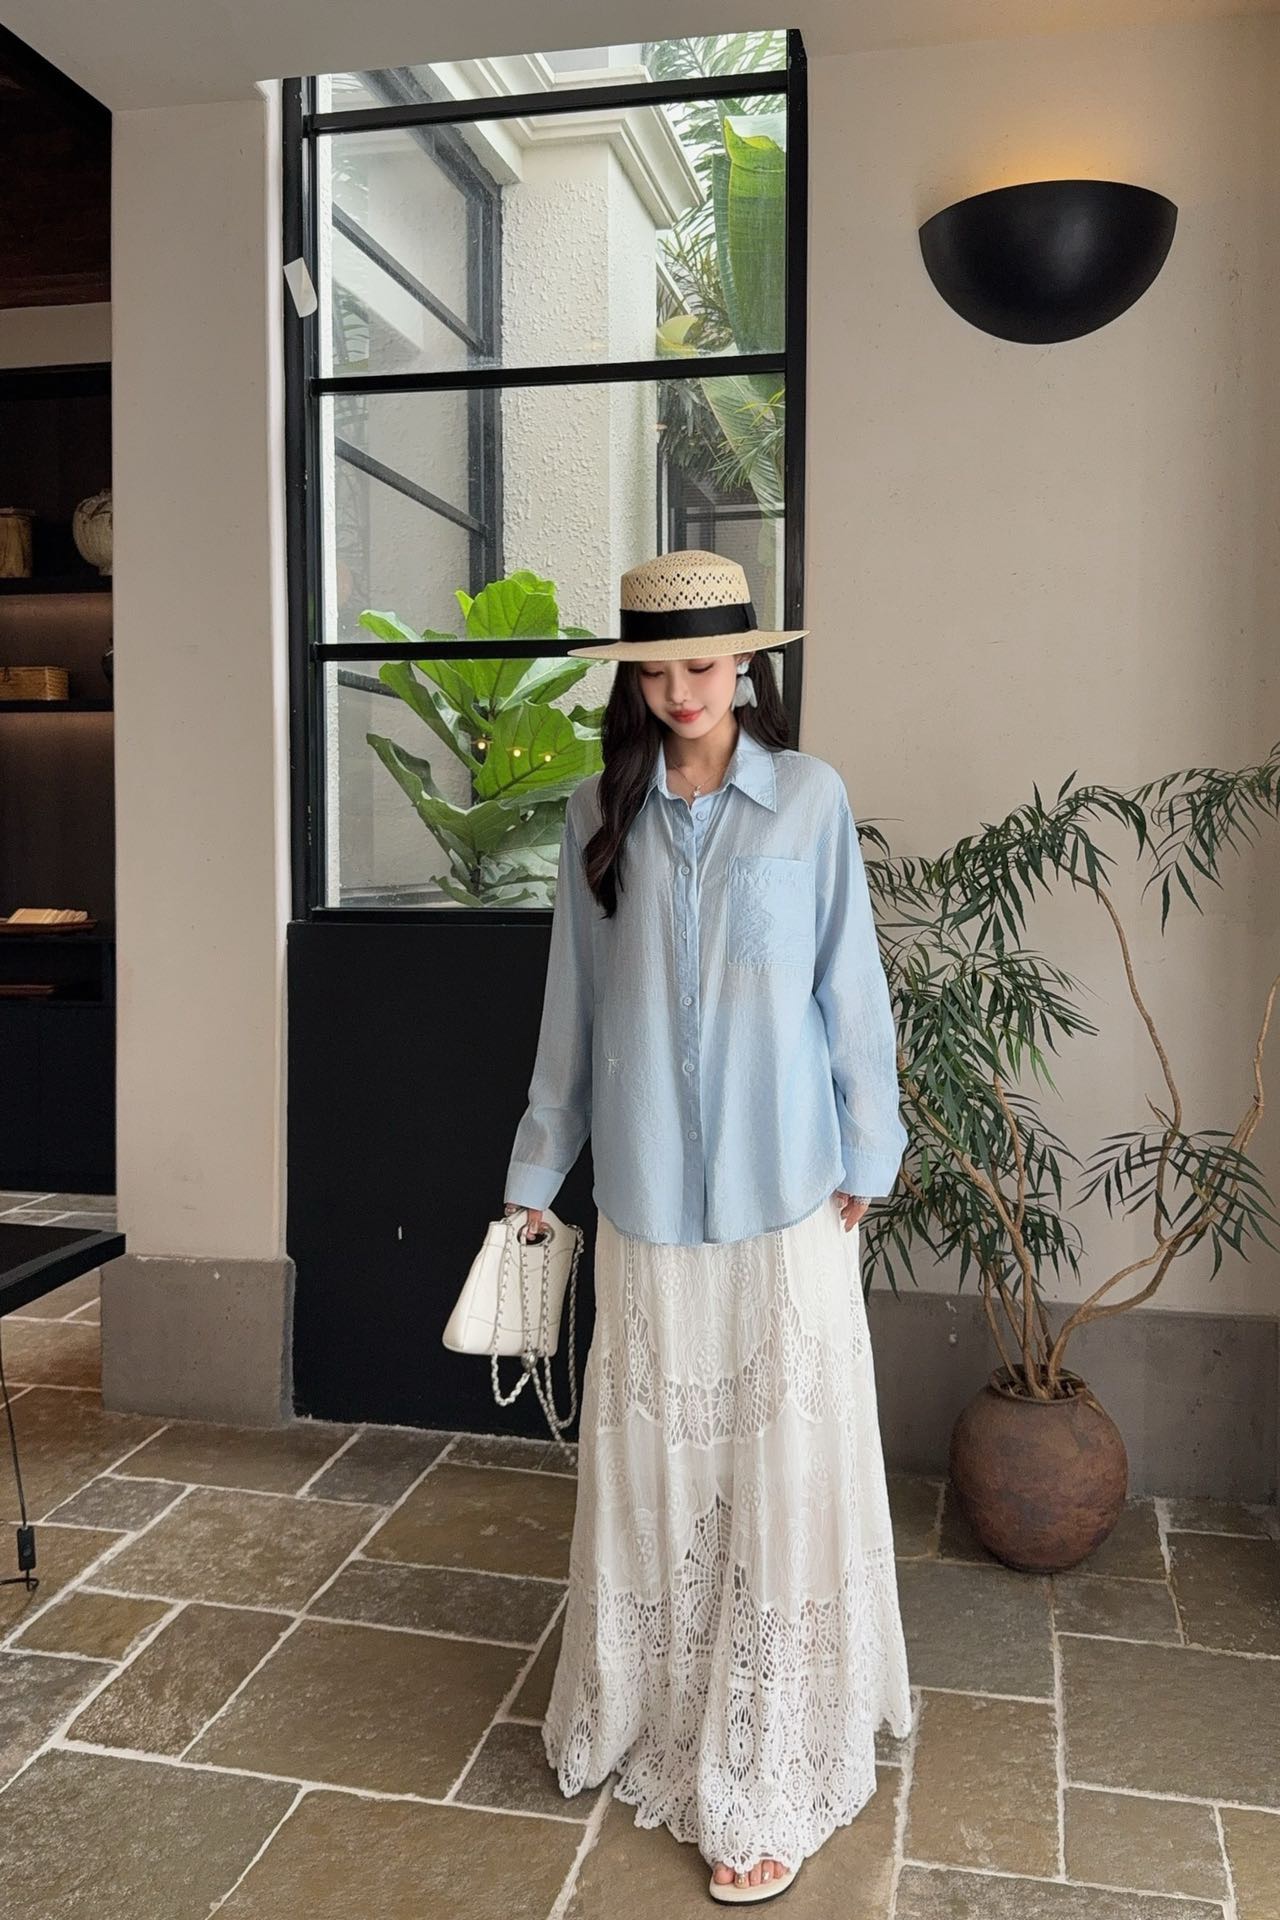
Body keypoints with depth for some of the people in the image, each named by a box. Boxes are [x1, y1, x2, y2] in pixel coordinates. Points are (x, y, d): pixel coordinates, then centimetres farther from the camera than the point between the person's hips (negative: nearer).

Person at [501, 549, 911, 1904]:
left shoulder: (809, 799, -4)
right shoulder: (600, 813, 4)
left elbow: (848, 987, -1)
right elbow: (573, 1004, 8)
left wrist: (865, 1157, -1)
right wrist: (539, 1169, 10)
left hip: (784, 1191, -2)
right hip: (644, 1192, 3)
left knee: (779, 1459, 3)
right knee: (649, 1457, 13)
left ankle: (769, 1778, 16)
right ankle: (647, 1715, 33)